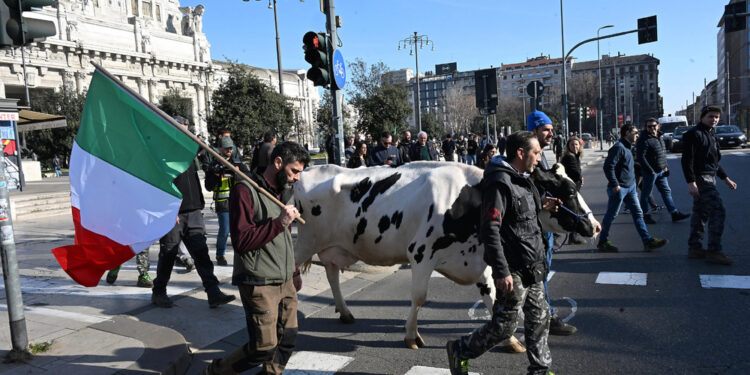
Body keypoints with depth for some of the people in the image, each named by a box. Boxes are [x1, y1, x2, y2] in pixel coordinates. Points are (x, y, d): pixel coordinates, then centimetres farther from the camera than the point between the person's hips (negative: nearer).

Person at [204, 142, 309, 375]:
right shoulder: (246, 191, -11)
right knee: (264, 347, -5)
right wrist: (279, 223, -23)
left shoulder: (284, 192, 15)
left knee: (287, 339, 9)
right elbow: (241, 241, -17)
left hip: (285, 283, 8)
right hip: (259, 284, -8)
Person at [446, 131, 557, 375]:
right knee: (504, 325, 0)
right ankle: (459, 350, 19)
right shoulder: (499, 182, -20)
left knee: (539, 319, 17)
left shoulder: (522, 180, 11)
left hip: (532, 267, 9)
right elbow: (490, 229, -24)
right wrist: (501, 271, -24)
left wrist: (541, 204, 12)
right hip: (513, 269, -9)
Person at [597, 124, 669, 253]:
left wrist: (633, 182, 18)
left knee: (638, 213, 7)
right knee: (611, 215, 2)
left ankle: (648, 241, 9)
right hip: (619, 188, -9)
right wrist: (615, 185, -21)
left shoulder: (627, 147, 15)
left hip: (630, 187, 9)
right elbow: (608, 167, -23)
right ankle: (603, 241, 14)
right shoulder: (618, 147, -16)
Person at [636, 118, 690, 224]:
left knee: (666, 191, 11)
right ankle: (645, 215, 12)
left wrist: (665, 166, 13)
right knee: (645, 194, 2)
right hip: (650, 172, -9)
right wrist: (650, 171, -20)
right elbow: (640, 157, -21)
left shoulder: (659, 137, 12)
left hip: (661, 171, 9)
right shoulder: (644, 140, -15)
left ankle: (674, 213, 16)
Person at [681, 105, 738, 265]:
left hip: (708, 178, 10)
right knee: (718, 212, -13)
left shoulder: (710, 135, 20)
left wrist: (725, 178, 27)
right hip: (701, 178, -10)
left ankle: (694, 248, 18)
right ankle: (714, 251, -7)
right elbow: (687, 160, -19)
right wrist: (691, 182, -25)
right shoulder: (693, 134, -12)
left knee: (700, 213, 12)